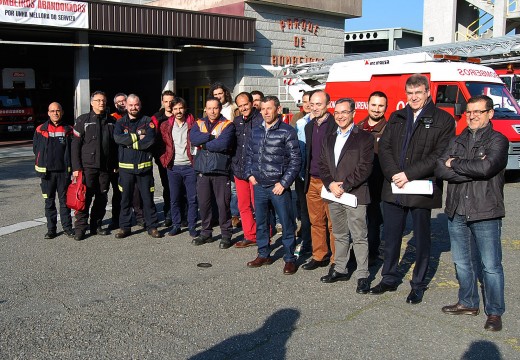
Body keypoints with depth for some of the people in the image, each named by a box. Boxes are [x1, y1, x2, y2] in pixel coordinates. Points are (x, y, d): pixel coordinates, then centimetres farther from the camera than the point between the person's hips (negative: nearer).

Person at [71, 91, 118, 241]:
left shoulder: (111, 121, 11)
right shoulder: (83, 120, 0)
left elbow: (115, 144, 13)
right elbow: (75, 145, -3)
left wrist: (115, 165, 7)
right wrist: (76, 167, -9)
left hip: (106, 167, 4)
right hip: (87, 166, -4)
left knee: (102, 198, 9)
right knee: (85, 197, -5)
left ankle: (96, 226, 20)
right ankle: (80, 228, 2)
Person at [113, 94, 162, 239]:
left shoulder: (147, 121, 3)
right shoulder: (120, 122, 8)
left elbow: (150, 140, -13)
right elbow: (117, 138, -12)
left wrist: (129, 142, -11)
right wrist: (137, 137, -14)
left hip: (144, 166, -1)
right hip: (126, 167, 1)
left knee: (148, 198, 4)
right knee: (126, 198, 8)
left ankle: (152, 226, 13)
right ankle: (124, 227, 19)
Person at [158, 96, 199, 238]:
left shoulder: (193, 125, 2)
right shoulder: (166, 126, 7)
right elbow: (162, 145, 11)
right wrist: (164, 161, 1)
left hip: (190, 166, -2)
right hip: (173, 168, 2)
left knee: (192, 198, 2)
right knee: (174, 199, 8)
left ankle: (192, 226, 11)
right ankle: (176, 225, 20)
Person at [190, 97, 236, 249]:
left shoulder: (227, 125, -2)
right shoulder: (199, 124, 11)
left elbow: (223, 144, -19)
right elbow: (193, 139, -9)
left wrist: (204, 144, -8)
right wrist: (212, 136, -16)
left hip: (220, 170, -4)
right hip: (202, 170, 4)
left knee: (223, 203, -1)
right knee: (203, 203, 10)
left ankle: (226, 235, 11)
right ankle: (206, 233, 24)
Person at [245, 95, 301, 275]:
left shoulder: (287, 131, -8)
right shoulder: (256, 131, 9)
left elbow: (295, 160, -9)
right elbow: (249, 154, 20)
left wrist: (284, 183, -13)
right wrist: (250, 174, 6)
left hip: (278, 186, -5)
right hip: (259, 185, 6)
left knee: (286, 223, 1)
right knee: (260, 221, 15)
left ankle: (289, 258, 14)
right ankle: (264, 255, 29)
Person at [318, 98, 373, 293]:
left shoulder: (364, 138, -4)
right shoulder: (329, 139, 16)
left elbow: (364, 167, -12)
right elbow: (323, 165, 11)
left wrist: (344, 186, -15)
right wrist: (330, 184, -6)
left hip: (355, 195, -6)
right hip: (333, 195, 6)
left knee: (359, 237, -2)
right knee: (340, 235, 16)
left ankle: (363, 276, 6)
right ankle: (340, 270, 27)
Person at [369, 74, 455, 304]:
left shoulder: (443, 120, -3)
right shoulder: (396, 118, 12)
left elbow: (439, 155, -11)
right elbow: (384, 147, 4)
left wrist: (409, 174, -18)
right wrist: (393, 174, -13)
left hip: (421, 189, -4)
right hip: (393, 188, 4)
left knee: (421, 239, 9)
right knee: (391, 236, 13)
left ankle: (418, 285, 23)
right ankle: (389, 279, 29)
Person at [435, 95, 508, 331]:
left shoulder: (498, 141, -2)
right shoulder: (457, 141, 12)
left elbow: (486, 167, -22)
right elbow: (440, 170, -3)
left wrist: (455, 164, -8)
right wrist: (473, 170, -13)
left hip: (485, 213, -5)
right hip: (456, 212, 5)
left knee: (490, 266, 1)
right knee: (462, 262, 15)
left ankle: (494, 313, 15)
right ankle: (468, 303, 31)